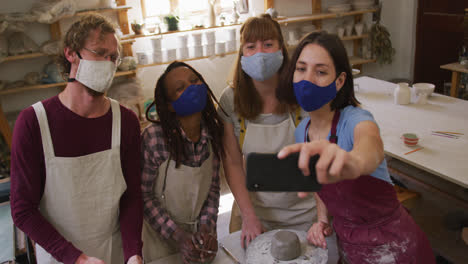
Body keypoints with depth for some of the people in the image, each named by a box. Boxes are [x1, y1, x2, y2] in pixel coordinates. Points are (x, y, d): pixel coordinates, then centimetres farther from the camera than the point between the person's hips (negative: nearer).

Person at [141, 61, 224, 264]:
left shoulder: (213, 131, -10)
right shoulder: (154, 137, -24)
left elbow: (213, 187, -2)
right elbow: (144, 195, -16)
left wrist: (207, 228, -11)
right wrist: (178, 236, -18)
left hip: (199, 232, 4)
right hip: (161, 237, -4)